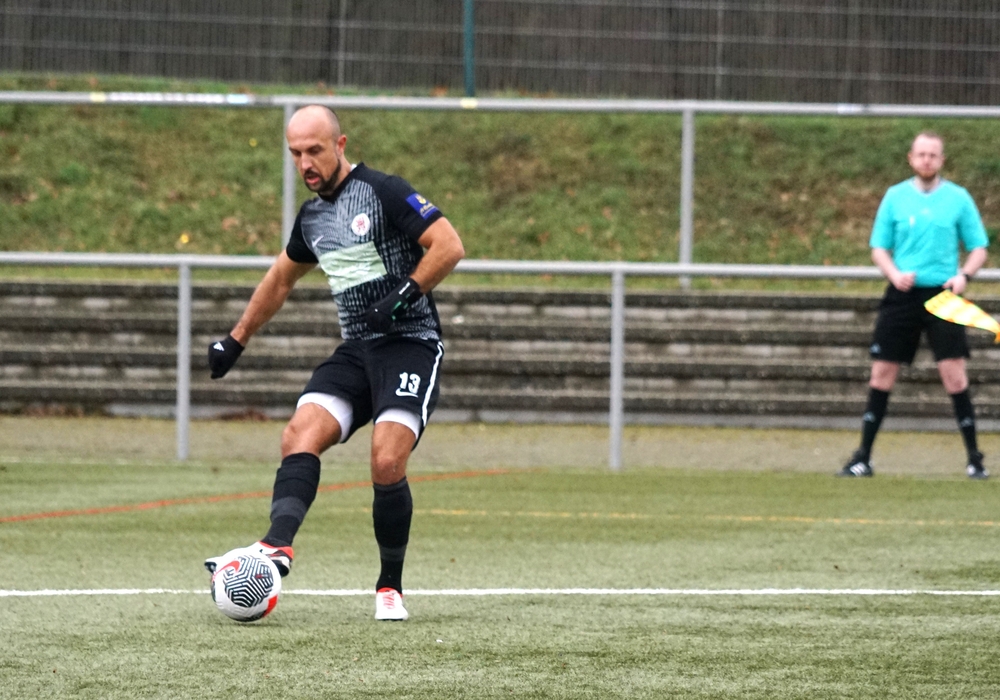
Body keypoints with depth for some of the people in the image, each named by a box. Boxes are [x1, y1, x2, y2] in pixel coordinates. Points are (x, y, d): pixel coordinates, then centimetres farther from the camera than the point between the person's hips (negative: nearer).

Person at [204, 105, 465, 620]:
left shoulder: (384, 193, -8)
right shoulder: (312, 218, 14)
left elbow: (449, 246, -12)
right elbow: (281, 278, 32)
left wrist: (407, 293, -22)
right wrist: (236, 339, 35)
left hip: (410, 343, -7)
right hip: (355, 350, 7)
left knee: (387, 465, -20)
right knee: (299, 437, -18)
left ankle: (390, 587, -3)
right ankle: (277, 548, -35)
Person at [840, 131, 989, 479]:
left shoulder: (958, 199, 3)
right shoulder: (895, 197, 6)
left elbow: (979, 248, 5)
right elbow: (879, 247, 8)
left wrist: (964, 274, -15)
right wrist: (895, 273, -12)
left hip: (942, 294, -2)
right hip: (903, 294, 2)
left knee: (954, 375, -8)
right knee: (881, 374, 2)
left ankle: (974, 459, 0)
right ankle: (863, 457, 9)